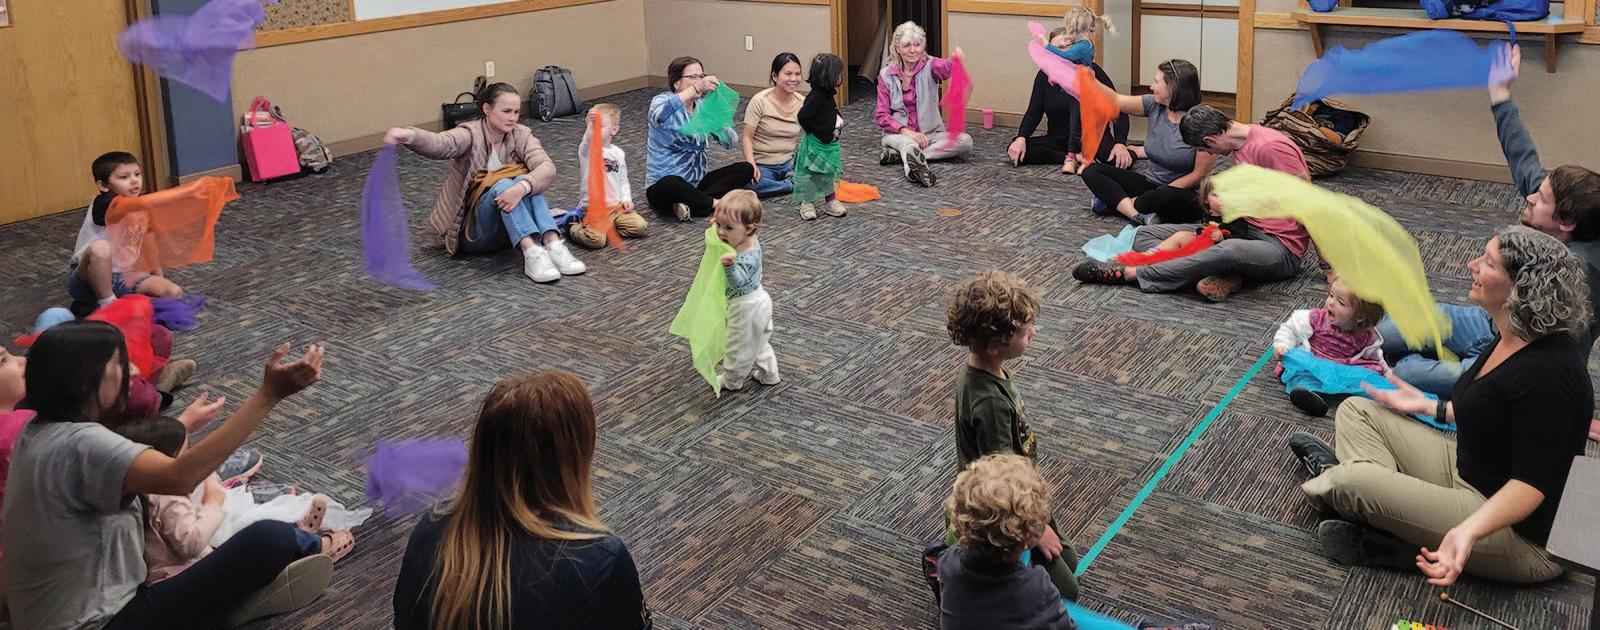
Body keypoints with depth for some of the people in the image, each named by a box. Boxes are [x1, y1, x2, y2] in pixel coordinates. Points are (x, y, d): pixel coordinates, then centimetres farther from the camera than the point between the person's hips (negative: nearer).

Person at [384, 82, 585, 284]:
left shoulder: (521, 134, -2)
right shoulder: (470, 134, -12)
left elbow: (547, 168, -20)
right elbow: (439, 144, -34)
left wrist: (522, 188, -41)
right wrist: (409, 135, -57)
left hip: (507, 230, 3)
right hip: (470, 229, -3)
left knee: (525, 181, -24)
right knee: (502, 185, -30)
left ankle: (552, 244, -39)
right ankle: (531, 252, -46)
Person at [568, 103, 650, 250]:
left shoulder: (618, 153, 11)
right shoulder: (587, 150, -5)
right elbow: (587, 139, -31)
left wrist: (626, 198, 2)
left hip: (616, 206, 5)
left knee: (641, 226, -13)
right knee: (596, 240, -27)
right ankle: (573, 227, 5)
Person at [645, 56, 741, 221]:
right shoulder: (663, 101, -10)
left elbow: (728, 142, -1)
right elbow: (657, 116, -37)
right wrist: (695, 89, -44)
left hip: (697, 183, 6)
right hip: (664, 186, -6)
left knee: (746, 170, -9)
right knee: (671, 186, -41)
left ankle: (690, 204, -21)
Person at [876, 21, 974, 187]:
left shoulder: (930, 66, -5)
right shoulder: (886, 75, -1)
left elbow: (945, 69, -31)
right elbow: (881, 115, -4)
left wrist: (956, 61, -56)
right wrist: (906, 131, -20)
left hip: (929, 133, 1)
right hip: (898, 134, -1)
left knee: (965, 141, -23)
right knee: (908, 142, -35)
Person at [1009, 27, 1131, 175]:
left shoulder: (1092, 72, -10)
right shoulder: (1044, 75, 0)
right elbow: (1034, 113, 1)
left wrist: (1120, 144, -29)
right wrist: (1021, 138, -19)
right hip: (1058, 139, 4)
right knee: (1015, 152, -21)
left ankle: (1071, 157, -21)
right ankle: (1079, 157, -19)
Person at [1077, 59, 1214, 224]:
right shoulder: (1154, 105, -2)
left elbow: (1200, 174, -16)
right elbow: (1115, 101, 5)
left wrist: (1159, 195, -18)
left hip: (1183, 193, -6)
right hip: (1150, 184, 6)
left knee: (1169, 196, -43)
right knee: (1091, 171, -9)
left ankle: (1116, 202, -14)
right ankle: (1140, 216, -27)